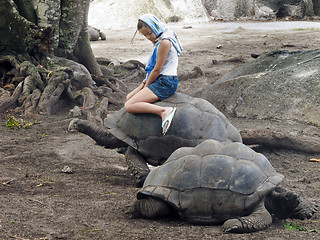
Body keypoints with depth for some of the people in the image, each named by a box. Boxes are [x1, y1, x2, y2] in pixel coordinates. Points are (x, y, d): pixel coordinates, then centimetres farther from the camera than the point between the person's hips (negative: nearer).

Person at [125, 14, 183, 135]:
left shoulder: (165, 42, -18)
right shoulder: (159, 40, 15)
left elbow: (157, 70, -17)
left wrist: (146, 86, -5)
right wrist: (145, 82, 12)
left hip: (165, 83, -11)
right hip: (160, 81, 11)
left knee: (129, 106, -21)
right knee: (129, 98, 22)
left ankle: (164, 111, -30)